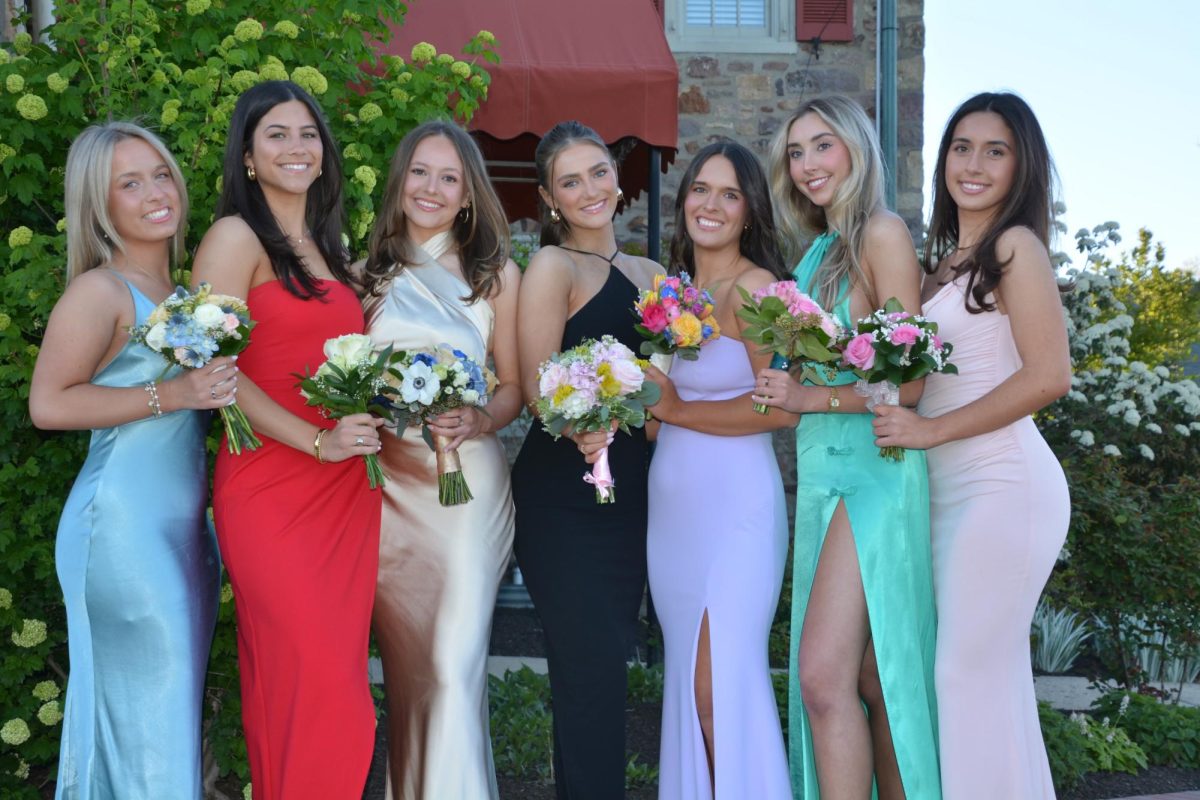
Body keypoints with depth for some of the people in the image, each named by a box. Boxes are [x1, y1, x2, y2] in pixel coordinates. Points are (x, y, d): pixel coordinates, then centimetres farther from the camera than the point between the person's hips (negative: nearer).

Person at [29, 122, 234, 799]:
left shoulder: (179, 293, 13)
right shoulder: (101, 291, -10)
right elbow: (49, 404, -18)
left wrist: (215, 386, 5)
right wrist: (172, 394, -20)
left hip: (184, 528, 8)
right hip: (125, 528, -8)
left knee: (178, 701, 13)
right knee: (146, 702, -2)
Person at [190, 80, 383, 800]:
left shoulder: (327, 246, 19)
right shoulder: (237, 237, -4)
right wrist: (319, 442, -16)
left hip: (348, 487, 7)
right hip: (271, 487, -6)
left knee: (339, 671, 8)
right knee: (309, 676, -8)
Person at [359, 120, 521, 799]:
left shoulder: (497, 275, 4)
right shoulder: (373, 272, 9)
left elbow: (513, 386, 5)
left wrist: (479, 421, -14)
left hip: (467, 480, -2)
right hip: (387, 480, 3)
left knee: (454, 661, -8)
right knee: (406, 660, 11)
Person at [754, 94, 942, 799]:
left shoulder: (882, 234, -6)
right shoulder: (819, 252, 18)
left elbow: (909, 382, -12)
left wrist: (810, 397, -17)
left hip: (872, 467, -8)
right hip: (822, 469, 8)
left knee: (824, 675, -16)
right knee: (870, 679, 8)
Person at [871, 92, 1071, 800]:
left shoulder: (1016, 247, -7)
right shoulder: (948, 259, 17)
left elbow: (1049, 377, -16)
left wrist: (931, 429, -13)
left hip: (1001, 483, -8)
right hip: (948, 488, 8)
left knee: (976, 671, -4)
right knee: (964, 670, 11)